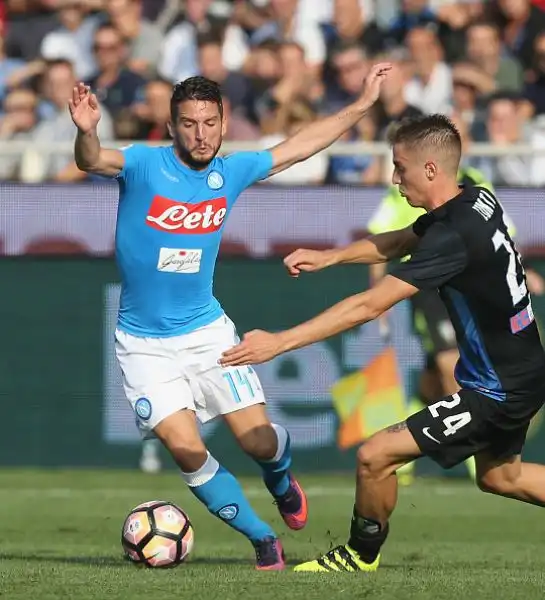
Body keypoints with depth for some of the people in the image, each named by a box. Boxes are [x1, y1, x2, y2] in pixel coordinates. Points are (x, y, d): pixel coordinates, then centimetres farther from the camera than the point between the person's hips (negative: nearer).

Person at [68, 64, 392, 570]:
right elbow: (91, 161, -34)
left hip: (208, 332, 3)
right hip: (144, 343, -3)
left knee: (260, 440, -4)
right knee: (185, 449, -14)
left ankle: (280, 481, 36)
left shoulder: (231, 172, -1)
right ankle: (261, 538, 7)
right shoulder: (144, 164, -14)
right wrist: (86, 131, -56)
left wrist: (363, 102, 16)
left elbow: (298, 146, 13)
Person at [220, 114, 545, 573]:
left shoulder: (454, 236, -29)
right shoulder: (478, 201, -1)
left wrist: (278, 342, -29)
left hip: (498, 391, -10)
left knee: (376, 457, -7)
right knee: (499, 476, 30)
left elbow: (369, 306, -30)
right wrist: (328, 257, 2)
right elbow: (398, 242, 15)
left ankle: (362, 556, 17)